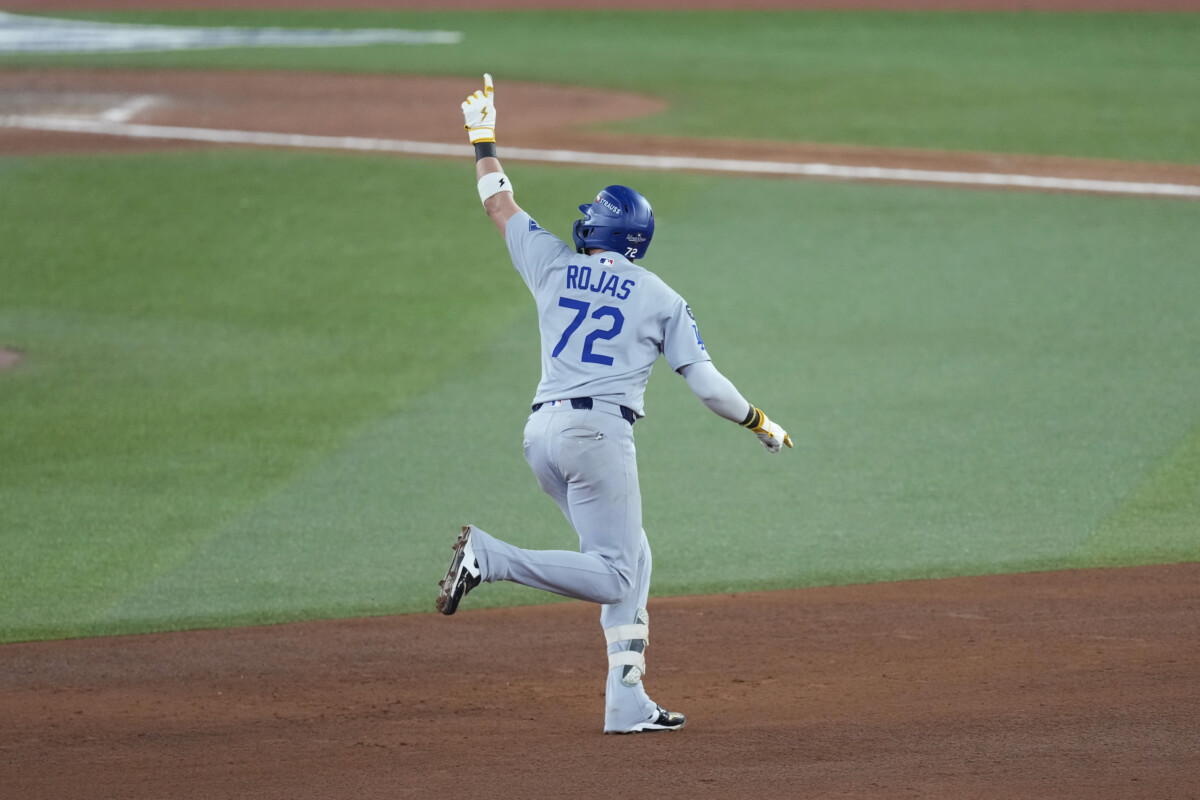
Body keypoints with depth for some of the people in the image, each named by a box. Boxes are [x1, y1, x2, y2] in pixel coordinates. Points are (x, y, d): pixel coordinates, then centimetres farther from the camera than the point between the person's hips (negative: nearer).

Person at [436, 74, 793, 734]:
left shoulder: (555, 265, 14)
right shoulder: (661, 298, 7)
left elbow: (499, 205, 27)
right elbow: (706, 383, 4)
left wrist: (484, 139, 40)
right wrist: (761, 424, 18)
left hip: (542, 432, 6)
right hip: (600, 432, -6)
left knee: (631, 563, 14)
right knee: (615, 576, -8)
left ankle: (627, 702, 6)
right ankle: (489, 557, -25)